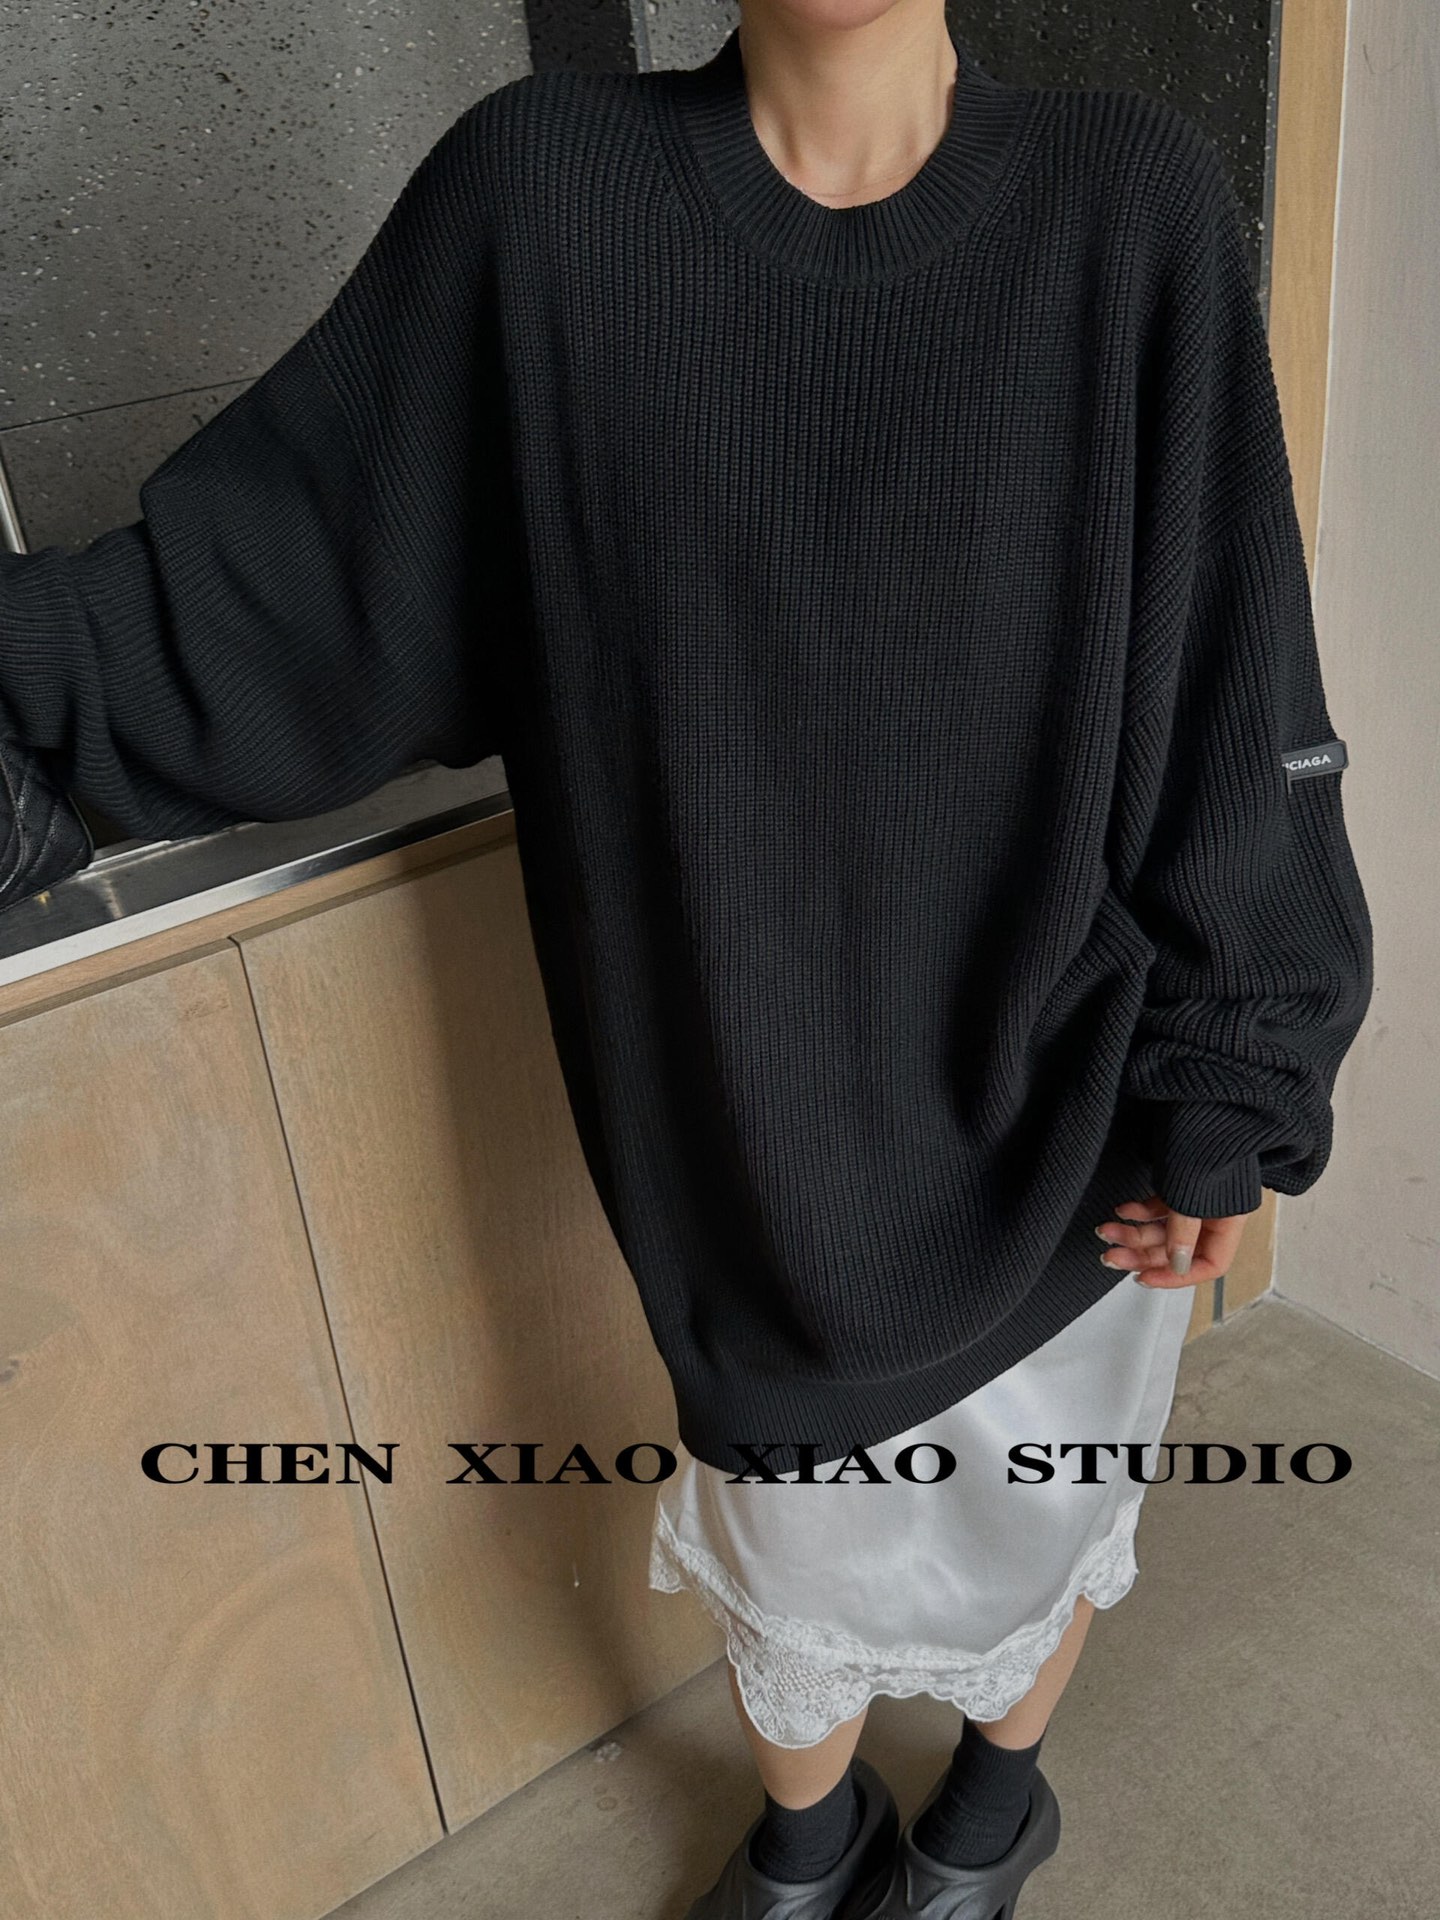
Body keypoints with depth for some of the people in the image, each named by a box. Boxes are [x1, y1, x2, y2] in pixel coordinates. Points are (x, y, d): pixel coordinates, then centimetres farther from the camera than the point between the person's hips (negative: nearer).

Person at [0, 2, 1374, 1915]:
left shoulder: (1128, 199, -10)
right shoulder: (541, 189, -7)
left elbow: (1233, 707, -9)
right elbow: (288, 575, -6)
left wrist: (1226, 1095, -7)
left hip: (1051, 1101, 0)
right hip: (750, 1101, 1)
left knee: (1030, 1511, 23)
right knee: (792, 1535, 22)